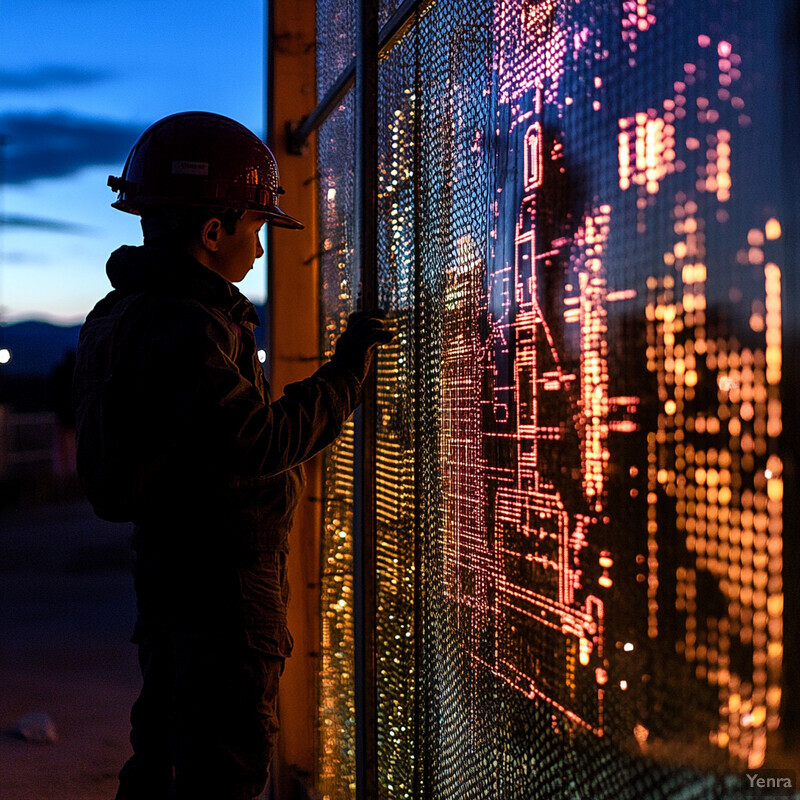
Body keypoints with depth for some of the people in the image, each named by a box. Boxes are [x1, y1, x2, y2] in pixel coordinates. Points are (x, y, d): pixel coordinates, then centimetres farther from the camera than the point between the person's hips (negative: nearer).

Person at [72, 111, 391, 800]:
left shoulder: (125, 312, 10)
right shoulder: (184, 328, -23)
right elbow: (260, 442, -28)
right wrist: (347, 371, -19)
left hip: (164, 566, 10)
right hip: (222, 578, -10)